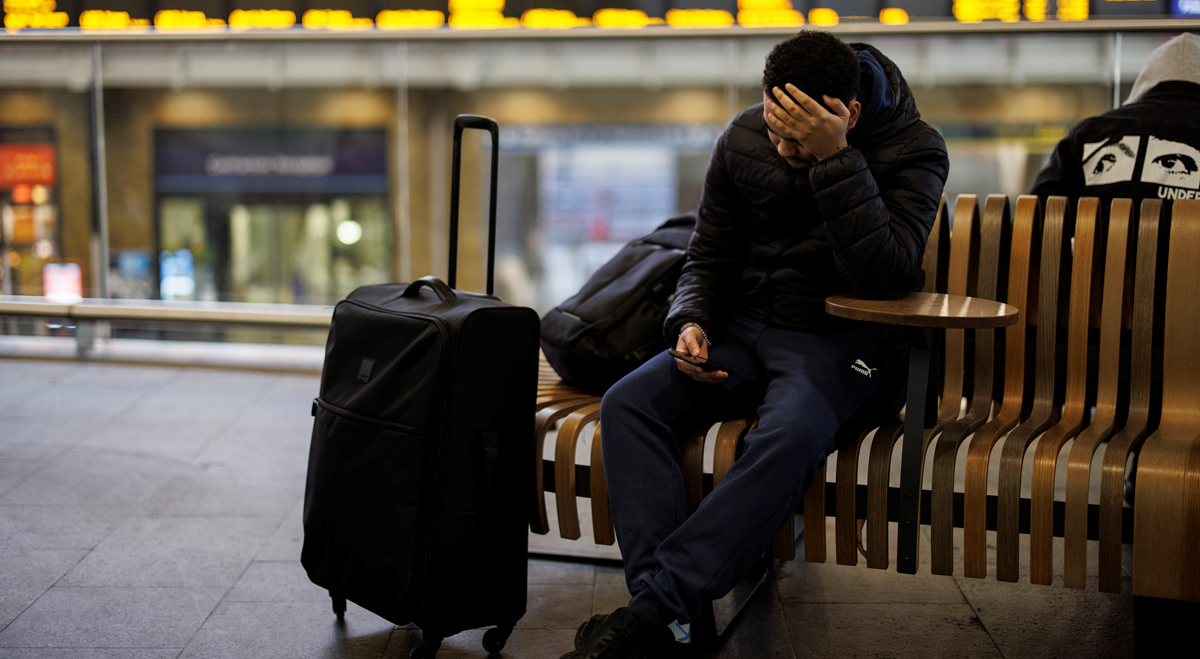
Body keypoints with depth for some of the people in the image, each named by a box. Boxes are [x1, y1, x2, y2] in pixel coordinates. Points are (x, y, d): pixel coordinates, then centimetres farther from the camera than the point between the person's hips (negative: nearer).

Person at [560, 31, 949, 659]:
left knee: (789, 437, -37)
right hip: (745, 330, 4)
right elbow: (709, 254, 13)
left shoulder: (912, 148, -9)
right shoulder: (744, 140, 3)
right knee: (627, 403, -21)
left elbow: (882, 272, -23)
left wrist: (834, 157, -28)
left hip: (839, 340, -4)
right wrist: (690, 322, -7)